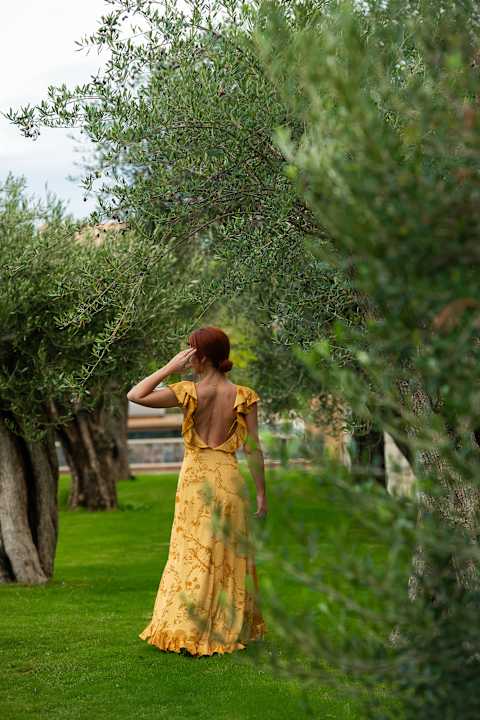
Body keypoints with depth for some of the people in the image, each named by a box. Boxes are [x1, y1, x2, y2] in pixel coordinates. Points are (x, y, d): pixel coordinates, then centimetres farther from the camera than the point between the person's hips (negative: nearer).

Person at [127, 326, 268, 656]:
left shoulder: (189, 392, -10)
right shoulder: (243, 396, -5)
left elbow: (135, 396, -7)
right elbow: (253, 449, -3)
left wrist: (170, 368, -5)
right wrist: (262, 493, 4)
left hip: (195, 477, -1)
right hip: (229, 478, 1)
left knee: (191, 555, 6)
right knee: (230, 557, 12)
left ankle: (184, 629, 2)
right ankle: (229, 629, 17)